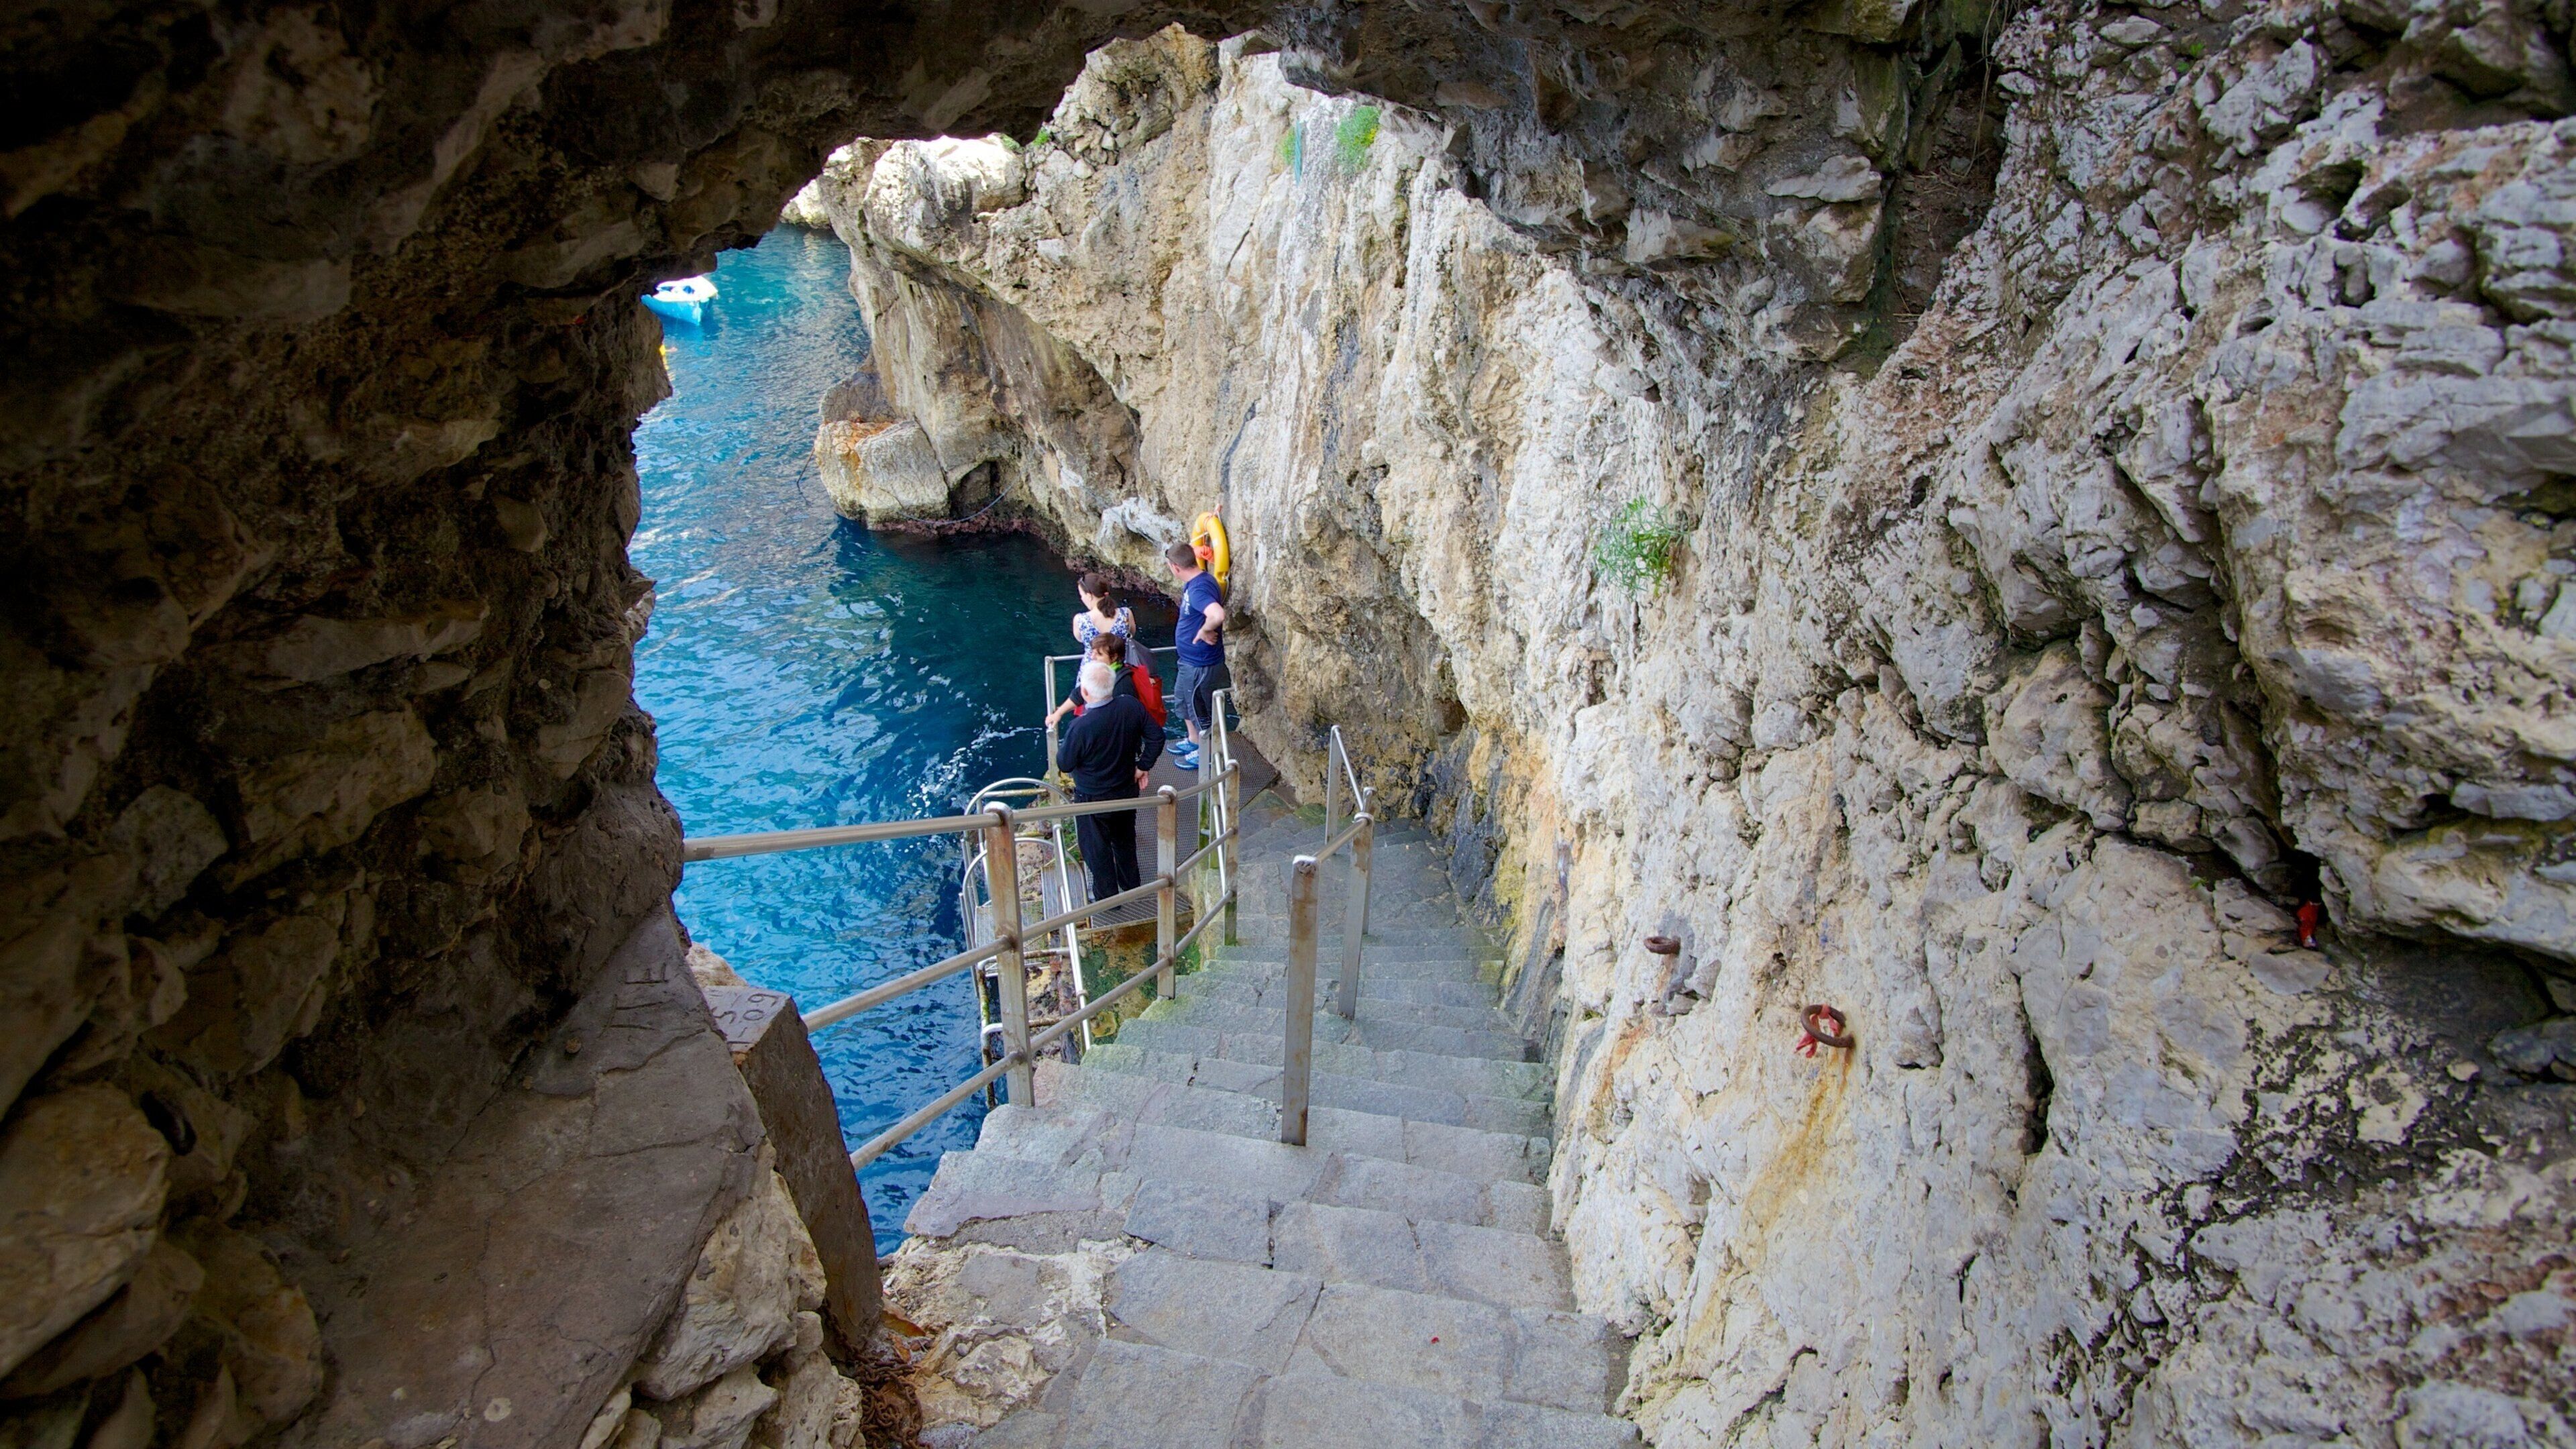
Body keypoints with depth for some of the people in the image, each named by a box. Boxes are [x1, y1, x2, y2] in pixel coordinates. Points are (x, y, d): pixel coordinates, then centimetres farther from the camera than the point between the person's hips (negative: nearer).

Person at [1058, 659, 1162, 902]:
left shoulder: (1081, 727, -33)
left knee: (1097, 848, 18)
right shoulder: (1132, 707, -18)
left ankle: (1107, 896, 35)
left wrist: (1061, 748, 2)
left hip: (1093, 799, -5)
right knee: (1125, 839, 29)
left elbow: (1064, 763, -18)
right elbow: (1156, 738, -6)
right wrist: (1142, 767, 5)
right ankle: (1131, 883, 49)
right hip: (1128, 791, 5)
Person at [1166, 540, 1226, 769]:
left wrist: (1205, 632, -30)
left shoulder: (1199, 588, -30)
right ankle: (1193, 742, 46)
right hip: (1191, 659, 10)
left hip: (1201, 664, -10)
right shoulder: (1197, 580, 3)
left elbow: (1218, 615, -47)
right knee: (1185, 702, 27)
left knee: (1199, 708, 9)